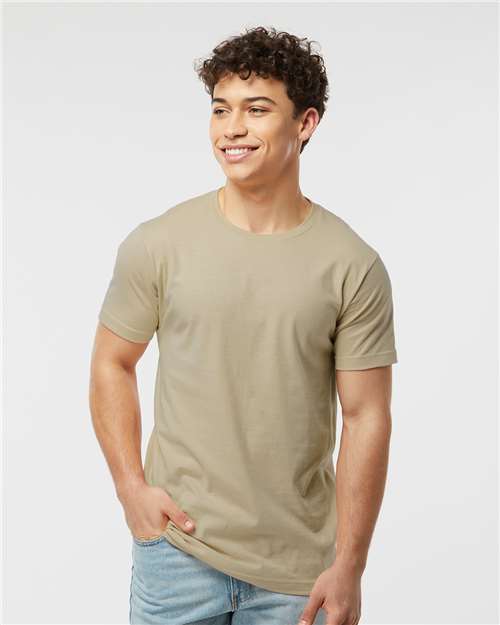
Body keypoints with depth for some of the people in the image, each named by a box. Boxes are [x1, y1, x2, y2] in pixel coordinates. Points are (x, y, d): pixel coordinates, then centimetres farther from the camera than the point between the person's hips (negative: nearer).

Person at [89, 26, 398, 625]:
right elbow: (112, 364, 6)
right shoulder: (156, 245, -5)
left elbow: (365, 418, -5)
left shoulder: (354, 267, -7)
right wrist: (131, 487, -4)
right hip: (177, 547, 0)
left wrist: (348, 566, -6)